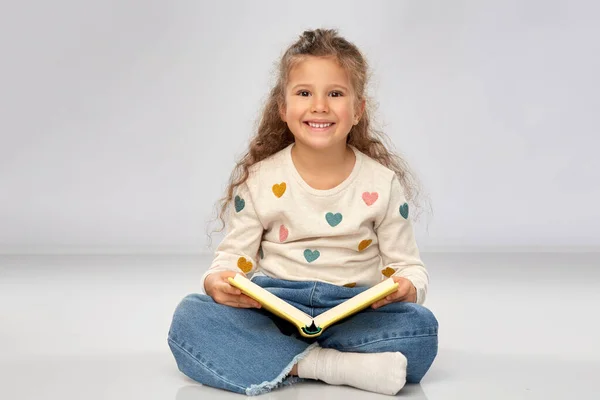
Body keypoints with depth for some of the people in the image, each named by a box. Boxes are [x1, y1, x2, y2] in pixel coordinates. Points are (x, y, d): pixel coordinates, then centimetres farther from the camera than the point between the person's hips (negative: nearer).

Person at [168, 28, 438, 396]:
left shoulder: (382, 183, 1)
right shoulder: (260, 181, 2)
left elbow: (408, 265, 5)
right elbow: (234, 257, 5)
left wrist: (406, 288, -19)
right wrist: (218, 281, -19)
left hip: (352, 315, 0)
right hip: (272, 311, 1)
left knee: (421, 325, -29)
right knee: (191, 316, -27)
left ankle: (284, 360, -24)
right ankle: (335, 366, -33)